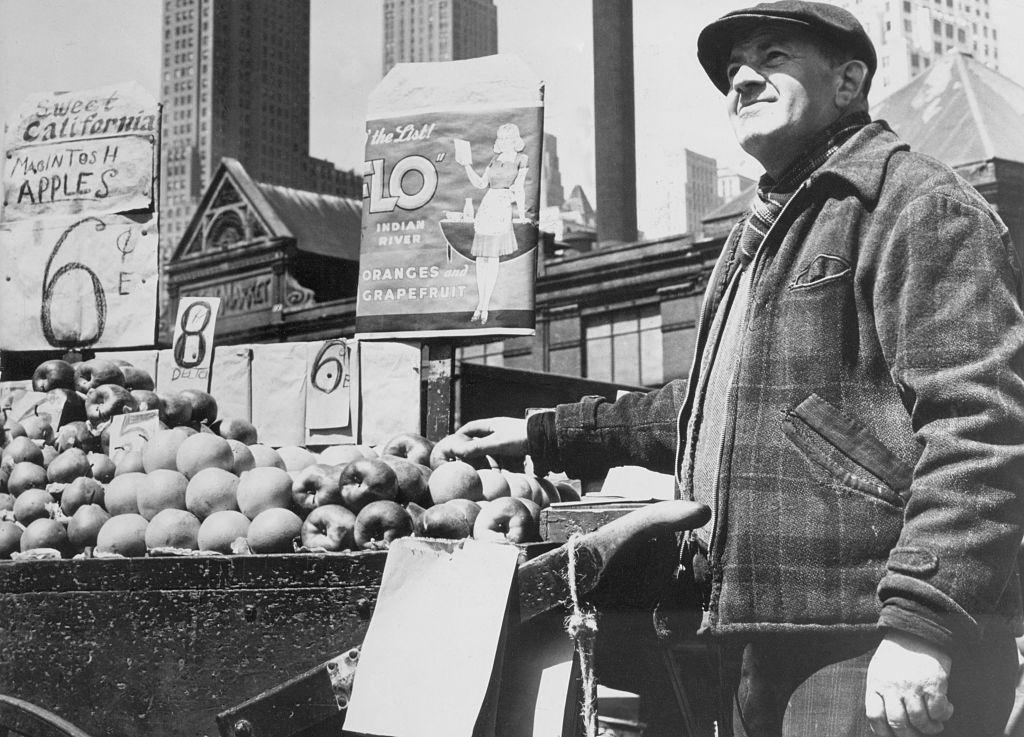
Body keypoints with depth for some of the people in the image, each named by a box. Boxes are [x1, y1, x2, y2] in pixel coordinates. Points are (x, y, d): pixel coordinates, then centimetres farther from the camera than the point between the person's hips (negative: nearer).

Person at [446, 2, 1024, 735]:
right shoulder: (763, 233, 23)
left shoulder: (917, 202, -6)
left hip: (868, 648, -9)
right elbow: (712, 408, 32)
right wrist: (548, 434, 28)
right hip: (764, 641, 9)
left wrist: (922, 620, -25)